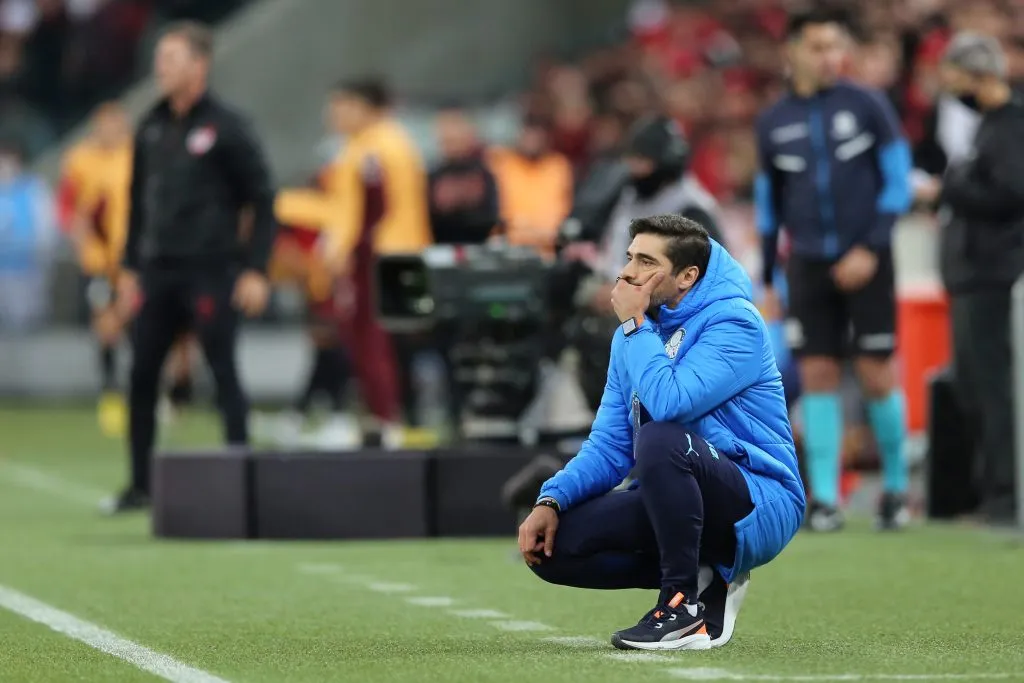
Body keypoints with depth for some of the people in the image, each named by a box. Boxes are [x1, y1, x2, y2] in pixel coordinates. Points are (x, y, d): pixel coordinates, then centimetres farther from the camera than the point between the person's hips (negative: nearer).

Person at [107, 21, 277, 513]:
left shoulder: (225, 127, -6)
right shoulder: (151, 128, 11)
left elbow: (262, 199, -6)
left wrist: (255, 270, -12)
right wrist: (129, 266, 13)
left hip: (210, 270, -6)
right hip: (157, 271, 6)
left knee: (223, 372, -3)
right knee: (141, 375, 4)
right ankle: (140, 484, 12)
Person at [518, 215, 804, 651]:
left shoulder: (732, 322, -13)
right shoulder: (634, 335, 10)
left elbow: (668, 403, -28)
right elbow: (609, 447, 8)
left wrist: (635, 325, -16)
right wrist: (551, 500, -8)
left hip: (759, 510, -8)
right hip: (683, 508, 8)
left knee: (659, 440, -35)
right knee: (552, 546, -9)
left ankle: (685, 601, -20)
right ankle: (704, 577, 2)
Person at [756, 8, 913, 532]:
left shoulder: (868, 106, -1)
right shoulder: (773, 124, 7)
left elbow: (898, 183, -1)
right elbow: (768, 200, 16)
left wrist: (871, 249, -11)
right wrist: (768, 278, 14)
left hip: (865, 261, -2)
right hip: (808, 266, 2)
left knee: (877, 375, -3)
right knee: (817, 375, -3)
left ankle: (896, 486, 13)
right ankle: (824, 497, 1)